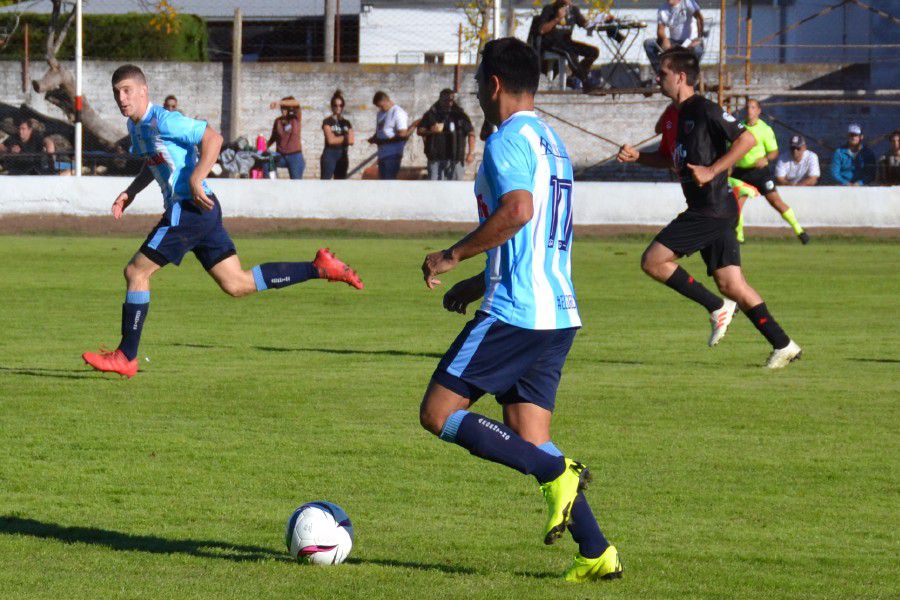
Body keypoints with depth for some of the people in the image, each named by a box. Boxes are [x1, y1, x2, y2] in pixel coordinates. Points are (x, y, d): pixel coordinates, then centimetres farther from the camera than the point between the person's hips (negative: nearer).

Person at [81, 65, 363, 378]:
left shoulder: (162, 120, -14)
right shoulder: (136, 126, 15)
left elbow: (212, 138, -20)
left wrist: (196, 180, -28)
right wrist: (129, 193, 16)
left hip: (189, 209, -10)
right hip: (192, 211, 10)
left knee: (136, 271, -6)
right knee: (236, 284, 9)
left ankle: (126, 357, -2)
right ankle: (319, 268, 11)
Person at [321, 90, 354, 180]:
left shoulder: (346, 123, 12)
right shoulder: (327, 122, -2)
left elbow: (351, 141, 1)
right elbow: (330, 140, -13)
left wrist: (337, 139, -9)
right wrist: (344, 137, -2)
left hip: (343, 156, 6)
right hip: (329, 155, -6)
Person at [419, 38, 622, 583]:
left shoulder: (509, 140, -9)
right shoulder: (552, 143, 21)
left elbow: (518, 211, -26)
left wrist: (453, 257, -16)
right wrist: (481, 283, 30)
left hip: (514, 313, -9)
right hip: (559, 312, 9)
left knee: (439, 413, -3)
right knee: (529, 441, 9)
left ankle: (556, 474, -15)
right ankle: (597, 553, -2)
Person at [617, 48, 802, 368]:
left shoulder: (704, 110, -11)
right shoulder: (683, 113, 19)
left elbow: (747, 139, -16)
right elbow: (672, 159, 32)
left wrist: (712, 170, -20)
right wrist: (637, 156, 17)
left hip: (712, 208, -10)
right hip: (707, 209, 10)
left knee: (653, 261, -9)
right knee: (731, 284, 6)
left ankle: (717, 307, -3)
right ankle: (783, 345, 4)